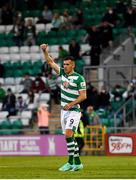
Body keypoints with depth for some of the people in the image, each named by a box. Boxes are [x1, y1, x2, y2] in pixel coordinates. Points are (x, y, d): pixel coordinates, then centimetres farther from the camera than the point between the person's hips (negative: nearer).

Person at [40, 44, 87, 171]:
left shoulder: (79, 78, -11)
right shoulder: (62, 73, 8)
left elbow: (83, 96, -13)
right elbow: (51, 62, 11)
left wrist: (71, 104, -21)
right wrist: (45, 51, -4)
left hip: (74, 111, -7)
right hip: (64, 111, 7)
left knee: (68, 135, -19)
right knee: (69, 137, 7)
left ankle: (70, 162, -16)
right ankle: (78, 163, 12)